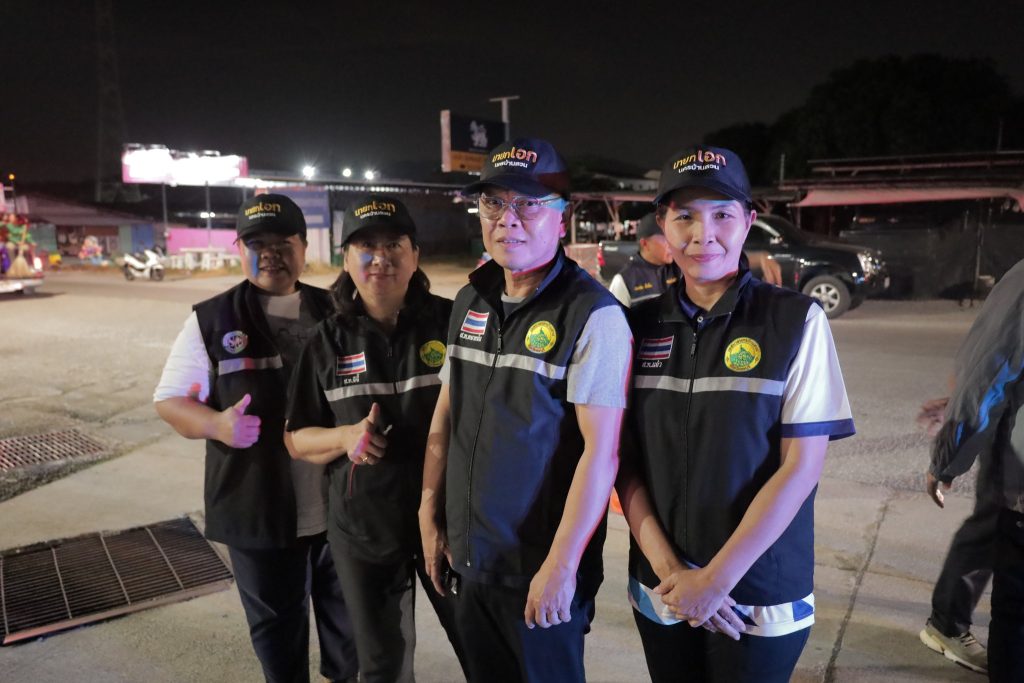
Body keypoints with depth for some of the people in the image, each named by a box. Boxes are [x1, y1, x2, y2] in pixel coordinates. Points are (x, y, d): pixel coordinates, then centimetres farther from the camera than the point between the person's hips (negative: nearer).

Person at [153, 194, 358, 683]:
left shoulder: (333, 313, 3)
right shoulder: (211, 321, -4)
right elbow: (169, 399, -2)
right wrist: (216, 423, -23)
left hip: (341, 506, 3)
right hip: (259, 510, -2)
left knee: (349, 613, 20)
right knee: (276, 624, 15)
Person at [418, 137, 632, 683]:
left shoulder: (592, 314, -17)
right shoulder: (469, 302, 4)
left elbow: (600, 451, -19)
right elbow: (445, 416, 10)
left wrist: (561, 565, -18)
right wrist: (430, 519, 10)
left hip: (540, 568, -6)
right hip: (468, 558, 6)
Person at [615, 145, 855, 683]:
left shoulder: (795, 320, -10)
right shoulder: (640, 325, -1)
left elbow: (802, 465, -12)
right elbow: (625, 460, 0)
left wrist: (716, 579, -15)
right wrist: (668, 569, -11)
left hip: (759, 596, -3)